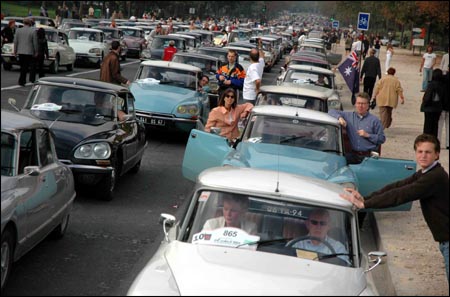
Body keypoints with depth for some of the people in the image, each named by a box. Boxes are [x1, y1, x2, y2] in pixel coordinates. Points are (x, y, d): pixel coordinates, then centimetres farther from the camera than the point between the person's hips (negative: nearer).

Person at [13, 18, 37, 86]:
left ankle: (23, 80, 23)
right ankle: (21, 81, -8)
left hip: (20, 51, 3)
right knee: (25, 67, -1)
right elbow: (35, 43, -4)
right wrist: (36, 52, 5)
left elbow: (15, 42, 3)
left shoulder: (18, 30, 1)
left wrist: (15, 51, 10)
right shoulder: (33, 31, -7)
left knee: (22, 67, 16)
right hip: (29, 52, -3)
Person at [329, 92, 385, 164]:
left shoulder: (374, 120, 8)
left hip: (369, 155, -2)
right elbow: (331, 111, 14)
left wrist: (367, 135, -6)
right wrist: (339, 118, -5)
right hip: (353, 154, 2)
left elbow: (382, 139, 5)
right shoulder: (349, 116, 14)